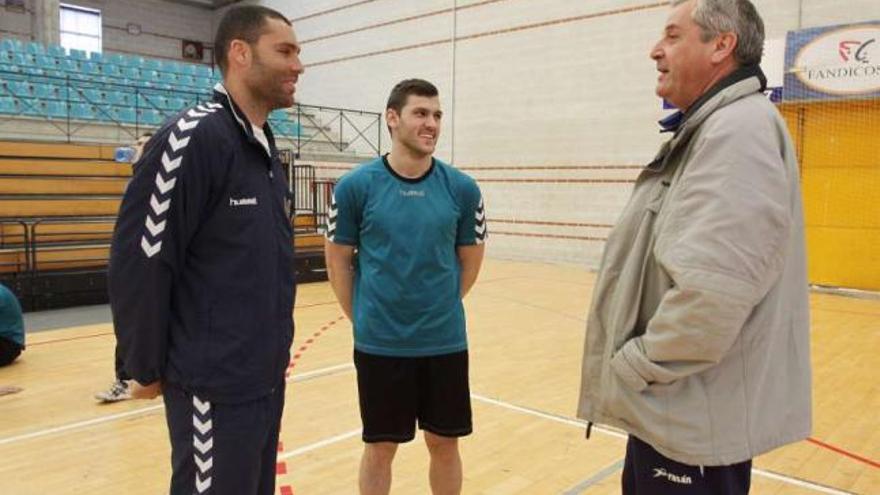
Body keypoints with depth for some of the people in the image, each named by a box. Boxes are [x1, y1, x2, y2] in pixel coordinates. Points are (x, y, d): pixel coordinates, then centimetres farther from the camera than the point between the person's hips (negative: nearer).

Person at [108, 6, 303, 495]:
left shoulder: (267, 147, 10)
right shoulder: (191, 138, -17)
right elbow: (139, 264, -17)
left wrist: (274, 348, 16)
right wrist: (147, 368, -9)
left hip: (268, 379, 8)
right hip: (216, 388, -8)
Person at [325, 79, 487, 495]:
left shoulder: (462, 189, -3)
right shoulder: (356, 186, -8)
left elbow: (470, 260, 9)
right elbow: (338, 261, 2)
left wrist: (439, 310, 11)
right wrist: (362, 319, 4)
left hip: (446, 342, 2)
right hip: (379, 344, -1)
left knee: (444, 444, 16)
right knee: (380, 448, 14)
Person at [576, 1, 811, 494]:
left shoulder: (739, 129, -20)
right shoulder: (710, 131, 14)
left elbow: (712, 289, -31)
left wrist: (636, 365, -18)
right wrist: (640, 365, 13)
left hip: (695, 418, -10)